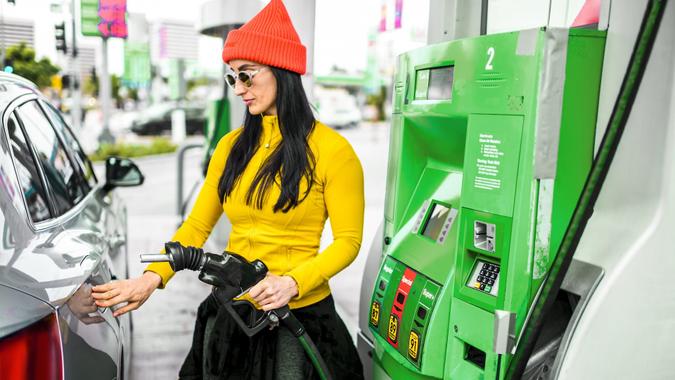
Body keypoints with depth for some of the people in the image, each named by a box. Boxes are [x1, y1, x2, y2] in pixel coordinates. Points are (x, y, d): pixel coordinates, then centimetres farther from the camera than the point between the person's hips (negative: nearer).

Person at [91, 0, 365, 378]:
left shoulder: (331, 150, -12)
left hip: (298, 315, -4)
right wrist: (154, 276, -10)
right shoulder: (232, 146, 4)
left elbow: (348, 241, -10)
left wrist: (292, 283, -23)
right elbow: (197, 226, 3)